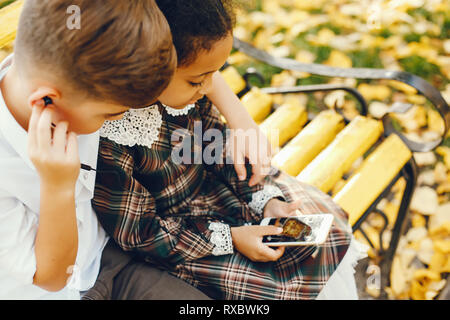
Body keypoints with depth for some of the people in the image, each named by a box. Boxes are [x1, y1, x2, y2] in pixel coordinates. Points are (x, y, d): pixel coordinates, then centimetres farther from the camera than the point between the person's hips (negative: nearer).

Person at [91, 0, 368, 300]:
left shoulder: (186, 89, -15)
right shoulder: (110, 138, -34)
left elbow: (218, 145, 3)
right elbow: (137, 233, -23)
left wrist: (264, 199, -8)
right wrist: (228, 239, -24)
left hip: (216, 187, 7)